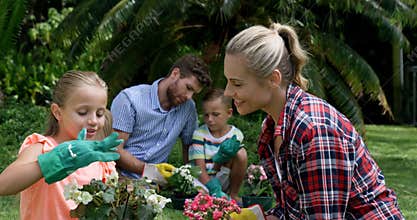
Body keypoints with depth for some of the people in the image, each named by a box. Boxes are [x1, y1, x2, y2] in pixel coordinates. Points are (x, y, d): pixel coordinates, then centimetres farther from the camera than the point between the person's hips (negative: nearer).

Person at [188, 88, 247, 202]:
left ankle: (233, 194, -8)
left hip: (223, 182, 2)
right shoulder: (199, 134, -5)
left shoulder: (236, 135, -2)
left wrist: (221, 158, -30)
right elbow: (200, 169, -13)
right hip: (202, 181, -2)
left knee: (241, 153, -19)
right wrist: (214, 190, -29)